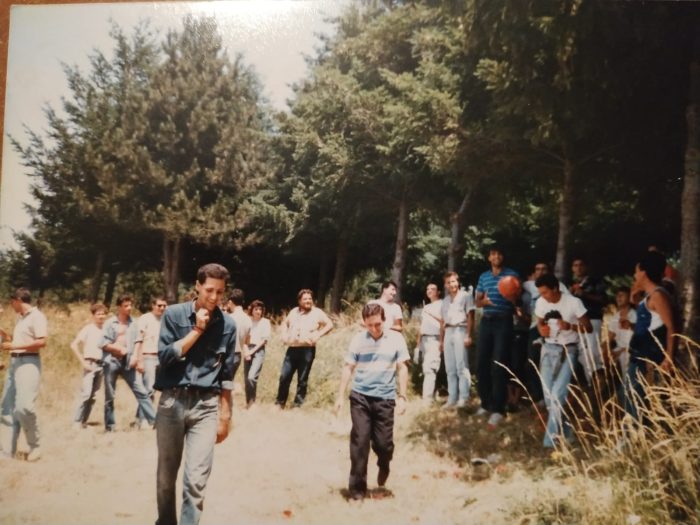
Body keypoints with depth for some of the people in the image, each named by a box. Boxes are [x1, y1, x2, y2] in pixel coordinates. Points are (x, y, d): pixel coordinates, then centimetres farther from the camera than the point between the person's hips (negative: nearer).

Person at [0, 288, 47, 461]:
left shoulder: (37, 316, -8)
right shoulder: (20, 318, 18)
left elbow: (41, 342, -18)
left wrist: (14, 346, -17)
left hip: (29, 363, -9)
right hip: (14, 362, 9)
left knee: (23, 406, -19)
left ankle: (35, 447, -4)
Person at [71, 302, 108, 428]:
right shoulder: (88, 329, -4)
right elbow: (74, 345, -9)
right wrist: (83, 362, -11)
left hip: (101, 364, 5)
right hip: (90, 364, -4)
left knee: (93, 396, 7)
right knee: (86, 393, -12)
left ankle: (84, 422, 16)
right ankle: (77, 421, -3)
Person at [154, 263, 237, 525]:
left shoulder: (228, 324, 3)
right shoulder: (174, 314, -1)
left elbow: (226, 375, 8)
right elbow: (165, 356, -10)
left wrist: (225, 416, 8)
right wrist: (197, 330, -12)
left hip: (206, 406, 0)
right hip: (173, 401, 0)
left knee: (196, 479, -7)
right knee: (166, 475, 12)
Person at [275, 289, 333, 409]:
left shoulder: (317, 312, 0)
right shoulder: (294, 311, 14)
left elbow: (329, 324, -3)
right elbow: (286, 323, 30)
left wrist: (318, 335, -13)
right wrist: (285, 334, 13)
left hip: (307, 350, -4)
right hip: (292, 349, 4)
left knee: (302, 380, 3)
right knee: (284, 376, 3)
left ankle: (298, 405, 12)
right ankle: (280, 403, 16)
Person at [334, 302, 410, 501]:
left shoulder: (396, 339, -1)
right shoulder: (358, 339, -1)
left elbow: (402, 369, 3)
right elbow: (348, 368, 4)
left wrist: (402, 396, -3)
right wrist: (340, 396, 2)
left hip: (385, 399, 0)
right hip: (360, 397, 0)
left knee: (383, 442, 3)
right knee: (360, 442, -1)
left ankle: (383, 466, 38)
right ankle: (357, 487, 10)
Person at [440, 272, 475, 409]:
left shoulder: (465, 296, 2)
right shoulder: (445, 300, 19)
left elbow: (470, 317, -4)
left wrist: (468, 335, -13)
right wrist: (441, 340, 14)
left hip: (460, 331, -6)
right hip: (448, 333, 6)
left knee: (461, 367, -9)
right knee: (450, 369, 6)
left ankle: (463, 398, -7)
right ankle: (452, 399, 9)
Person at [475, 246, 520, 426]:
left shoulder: (512, 274, 2)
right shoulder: (483, 277, 14)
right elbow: (477, 302, 14)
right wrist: (484, 301, -9)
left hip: (503, 322, -5)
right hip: (486, 321, 5)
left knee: (499, 365, -8)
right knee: (482, 363, 5)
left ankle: (498, 409, -6)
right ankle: (486, 403, 18)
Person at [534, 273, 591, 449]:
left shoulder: (573, 302, -15)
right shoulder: (540, 302, 0)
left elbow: (589, 327, -8)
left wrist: (570, 326, -27)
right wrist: (541, 329, -7)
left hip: (568, 351, -5)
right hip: (548, 349, 5)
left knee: (558, 394, -15)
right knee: (548, 394, 4)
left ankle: (551, 438, -10)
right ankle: (563, 432, 23)